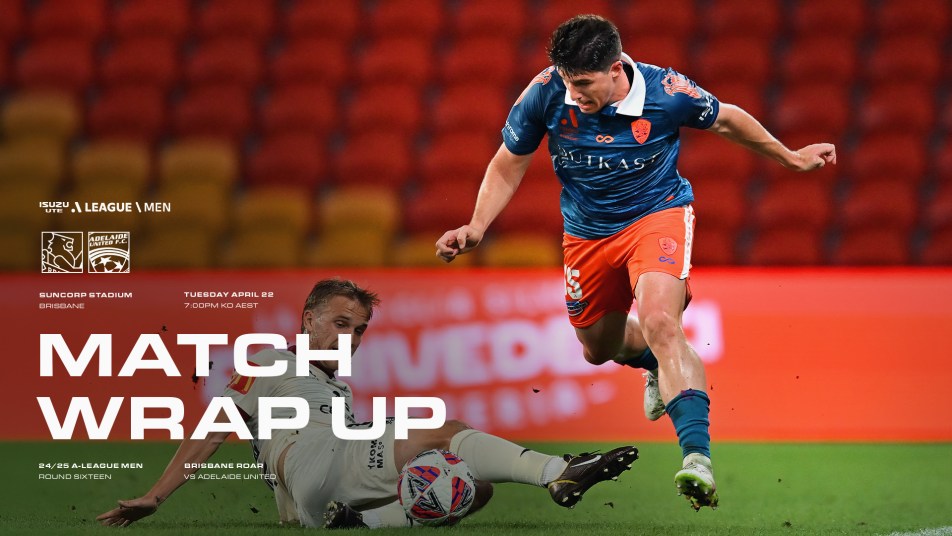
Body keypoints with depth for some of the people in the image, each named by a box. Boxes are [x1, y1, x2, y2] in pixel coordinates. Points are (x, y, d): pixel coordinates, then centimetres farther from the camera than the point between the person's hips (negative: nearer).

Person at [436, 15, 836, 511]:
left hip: (658, 215, -4)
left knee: (658, 320, -30)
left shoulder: (667, 92, -23)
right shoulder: (546, 93, -19)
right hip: (588, 234, 4)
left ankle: (696, 453, -38)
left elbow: (724, 119, 0)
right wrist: (476, 227, -13)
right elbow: (508, 164, -2)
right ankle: (661, 365, 56)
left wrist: (790, 157, 12)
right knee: (598, 349, 19)